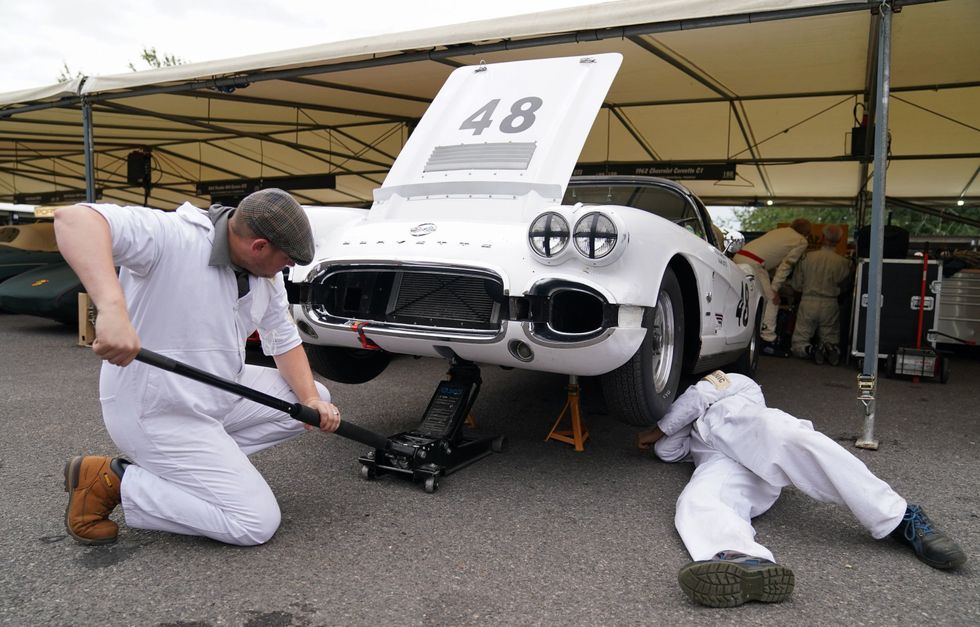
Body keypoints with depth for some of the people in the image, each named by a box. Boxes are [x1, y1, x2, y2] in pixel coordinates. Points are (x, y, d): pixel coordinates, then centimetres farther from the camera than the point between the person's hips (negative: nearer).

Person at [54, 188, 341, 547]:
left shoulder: (267, 275, 0)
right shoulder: (170, 237, -25)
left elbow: (284, 341, 8)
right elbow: (73, 218, -38)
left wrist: (312, 400, -7)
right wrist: (113, 308, -53)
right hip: (157, 413, -9)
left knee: (317, 400, 8)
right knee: (257, 523, -9)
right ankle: (113, 480, 1)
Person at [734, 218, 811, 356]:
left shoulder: (781, 231, 27)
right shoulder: (801, 242, 6)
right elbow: (786, 264, -1)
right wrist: (775, 288, -1)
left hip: (739, 256, 8)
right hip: (753, 263, -8)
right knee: (772, 301, -1)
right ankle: (768, 341, -3)